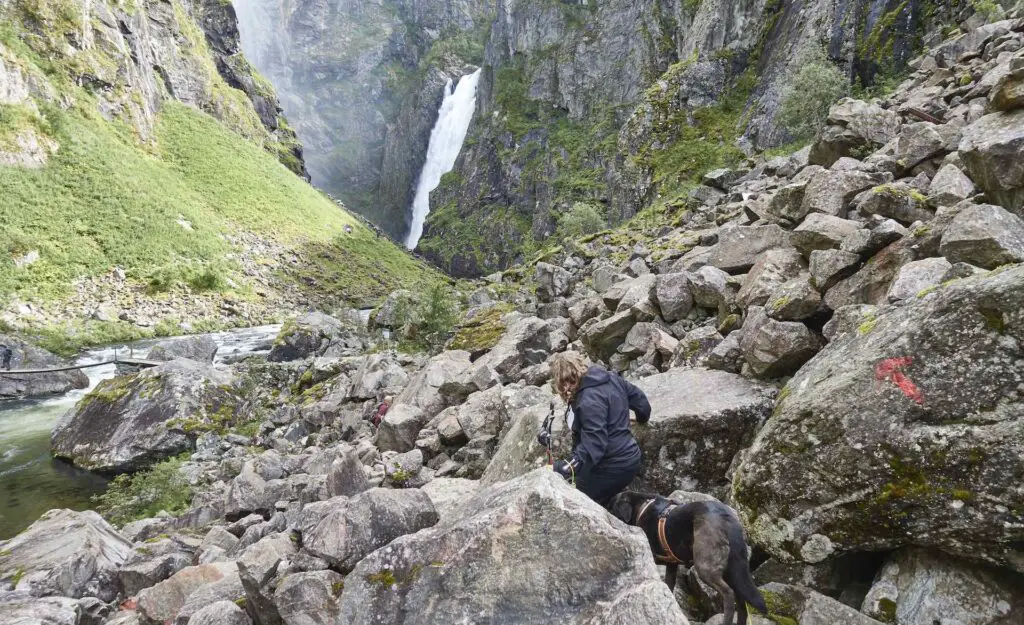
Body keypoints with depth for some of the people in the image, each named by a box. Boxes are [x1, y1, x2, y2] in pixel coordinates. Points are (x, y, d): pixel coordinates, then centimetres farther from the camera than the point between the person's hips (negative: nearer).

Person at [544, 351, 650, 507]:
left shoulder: (589, 401, -25)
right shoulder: (610, 377, 2)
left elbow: (595, 442, -31)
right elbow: (638, 397, 15)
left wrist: (570, 467, -39)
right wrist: (643, 417, 36)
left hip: (612, 466, -10)